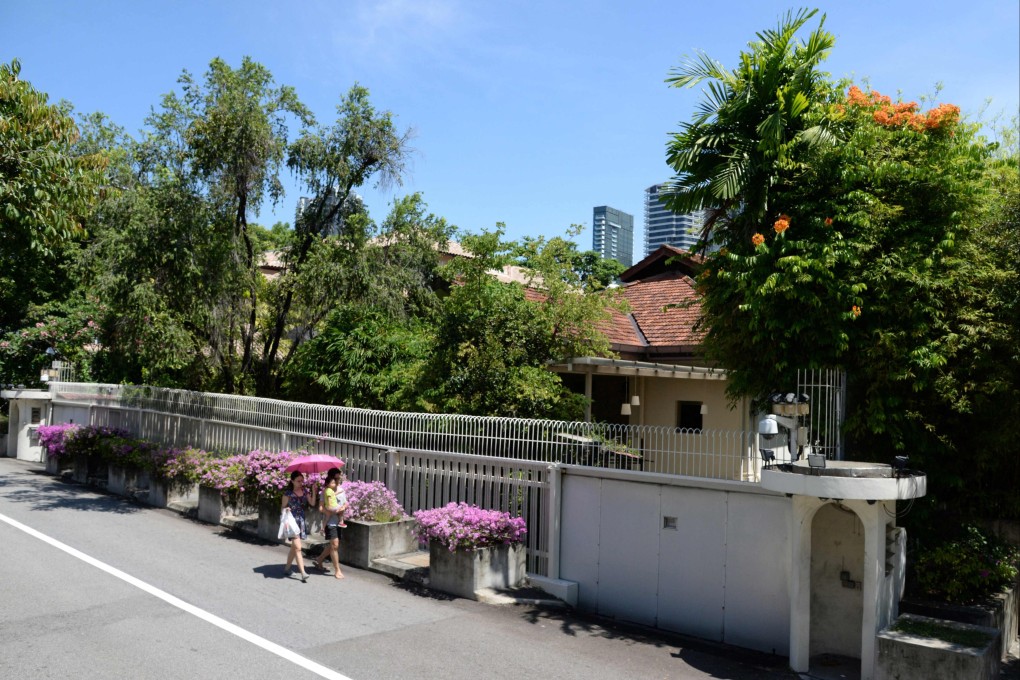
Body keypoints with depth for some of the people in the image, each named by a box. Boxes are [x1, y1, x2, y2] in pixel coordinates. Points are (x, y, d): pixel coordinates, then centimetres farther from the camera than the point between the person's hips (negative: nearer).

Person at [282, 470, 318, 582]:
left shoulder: (304, 491, 6)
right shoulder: (288, 493, -7)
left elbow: (312, 503, 0)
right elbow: (283, 507, -1)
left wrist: (314, 492, -12)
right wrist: (286, 509, -23)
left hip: (301, 520, 6)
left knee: (294, 547, 15)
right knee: (297, 547, -13)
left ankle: (287, 568, 31)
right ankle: (303, 572, -15)